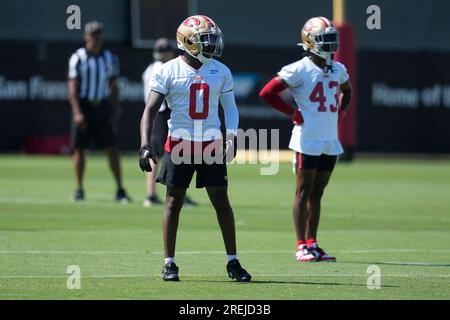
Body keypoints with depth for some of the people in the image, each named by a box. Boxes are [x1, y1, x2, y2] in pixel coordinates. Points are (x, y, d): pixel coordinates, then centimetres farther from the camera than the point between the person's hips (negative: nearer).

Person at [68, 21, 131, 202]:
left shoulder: (110, 59, 7)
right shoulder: (78, 58, -3)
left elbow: (113, 87, 12)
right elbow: (73, 88, -6)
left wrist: (116, 111, 4)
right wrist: (77, 112, -15)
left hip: (103, 106, 2)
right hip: (83, 105, -2)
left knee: (112, 148, -4)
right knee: (79, 148, 2)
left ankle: (120, 190, -3)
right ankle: (79, 189, 12)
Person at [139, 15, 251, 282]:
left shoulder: (220, 71, 4)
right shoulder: (170, 71, -5)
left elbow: (230, 108, 13)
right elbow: (150, 110, -6)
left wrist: (231, 137, -3)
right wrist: (145, 146, -16)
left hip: (211, 145, 2)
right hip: (179, 144, -2)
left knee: (222, 201, 0)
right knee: (174, 202, 3)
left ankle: (233, 262, 7)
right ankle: (169, 263, 10)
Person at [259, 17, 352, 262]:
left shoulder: (337, 70, 10)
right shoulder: (300, 70, -11)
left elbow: (347, 91, 32)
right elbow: (267, 93, -12)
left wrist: (340, 111, 14)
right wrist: (293, 113, -10)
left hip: (330, 141, 7)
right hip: (308, 140, -7)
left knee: (317, 193, 11)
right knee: (304, 192, -2)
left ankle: (312, 244, 15)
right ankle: (302, 246, 0)